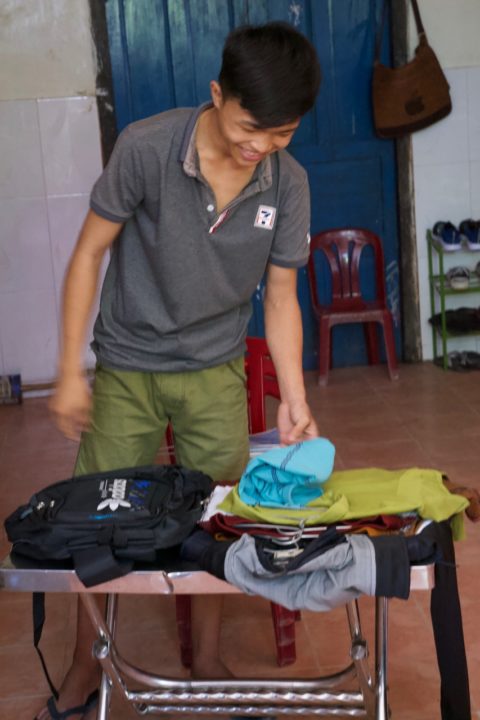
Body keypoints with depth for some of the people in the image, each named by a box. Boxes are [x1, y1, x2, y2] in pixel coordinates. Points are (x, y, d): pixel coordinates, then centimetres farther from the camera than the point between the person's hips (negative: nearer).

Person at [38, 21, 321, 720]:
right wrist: (70, 371, -12)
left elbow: (281, 296, -3)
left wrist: (294, 398, -13)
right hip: (127, 366, -2)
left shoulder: (288, 183, -12)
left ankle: (207, 656, 31)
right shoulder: (146, 147, -23)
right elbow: (89, 253, -13)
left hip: (216, 372, 2)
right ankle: (87, 664, 27)